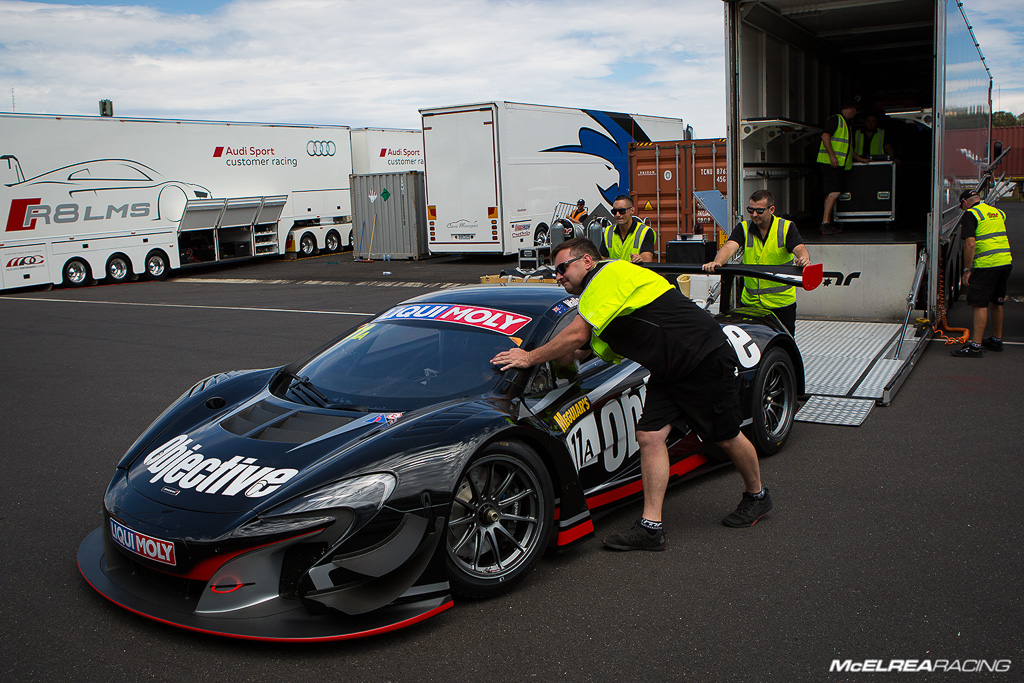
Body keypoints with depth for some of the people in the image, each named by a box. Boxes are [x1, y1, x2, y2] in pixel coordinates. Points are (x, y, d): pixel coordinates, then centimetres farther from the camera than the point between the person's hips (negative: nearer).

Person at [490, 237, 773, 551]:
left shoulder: (610, 273, -19)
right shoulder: (597, 295, 12)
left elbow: (576, 335, -24)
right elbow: (578, 353, 14)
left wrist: (531, 358, -14)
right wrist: (532, 353, 5)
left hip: (706, 357, -9)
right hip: (670, 370, 9)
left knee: (727, 438, 6)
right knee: (650, 435, -4)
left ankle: (757, 496, 33)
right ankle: (651, 527, -3)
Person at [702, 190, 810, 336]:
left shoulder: (787, 227, -2)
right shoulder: (743, 228, 1)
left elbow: (800, 249, -17)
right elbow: (729, 247, -16)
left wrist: (804, 258, -42)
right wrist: (717, 262, -38)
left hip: (782, 301, -1)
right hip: (750, 301, 1)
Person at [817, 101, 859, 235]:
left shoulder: (846, 123, 25)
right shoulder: (835, 119, -5)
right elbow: (825, 136, -18)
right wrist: (832, 155, -24)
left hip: (838, 164, 10)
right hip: (828, 162, -10)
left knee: (831, 194, 8)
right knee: (834, 192, -18)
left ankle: (827, 224, 9)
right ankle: (825, 223, -20)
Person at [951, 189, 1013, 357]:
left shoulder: (970, 214, -7)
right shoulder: (997, 212, 17)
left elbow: (970, 244, -16)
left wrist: (967, 270, -12)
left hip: (986, 265, -8)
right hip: (1006, 262, 8)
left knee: (980, 304, -7)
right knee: (996, 303, 19)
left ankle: (976, 346, -9)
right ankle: (997, 340, 29)